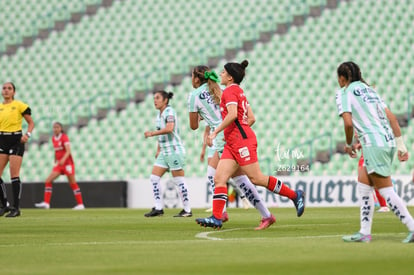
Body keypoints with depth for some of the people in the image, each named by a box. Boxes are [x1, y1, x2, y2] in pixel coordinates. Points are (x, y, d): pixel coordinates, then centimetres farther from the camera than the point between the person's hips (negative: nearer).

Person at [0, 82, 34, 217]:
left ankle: (16, 208, -3)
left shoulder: (20, 105, -2)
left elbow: (31, 122, 1)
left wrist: (27, 135, -15)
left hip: (16, 140, -5)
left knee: (14, 175, -8)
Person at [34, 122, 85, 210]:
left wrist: (63, 159, -38)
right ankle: (46, 203, -8)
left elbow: (68, 151, -22)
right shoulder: (53, 138, 8)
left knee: (72, 183, -2)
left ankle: (80, 204, 5)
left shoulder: (64, 137, -12)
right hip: (59, 164, 7)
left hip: (67, 162, -7)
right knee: (48, 181, -6)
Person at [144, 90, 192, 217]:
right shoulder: (159, 115, 16)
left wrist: (152, 133, -23)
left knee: (179, 181, -6)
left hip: (174, 151, -9)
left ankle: (187, 210, 0)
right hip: (164, 153, 9)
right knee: (154, 178, 2)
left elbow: (169, 128, -26)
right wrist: (158, 150, 18)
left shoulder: (169, 112, -11)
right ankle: (158, 208, 3)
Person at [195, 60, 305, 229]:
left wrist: (215, 132, -21)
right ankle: (216, 218, -10)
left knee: (256, 178, -8)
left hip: (241, 141, -10)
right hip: (232, 144, 10)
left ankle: (295, 195, 2)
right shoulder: (239, 92, 20)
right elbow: (251, 117, 19)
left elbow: (232, 114, -23)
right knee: (219, 178, -2)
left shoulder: (230, 91, -8)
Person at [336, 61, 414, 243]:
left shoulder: (344, 93, 0)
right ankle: (364, 233, 13)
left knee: (386, 191, -3)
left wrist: (349, 144, 4)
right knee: (364, 186, 14)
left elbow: (348, 122, -13)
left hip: (374, 144, -8)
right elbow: (391, 117, 15)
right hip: (388, 141, 8)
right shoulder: (369, 89, 20)